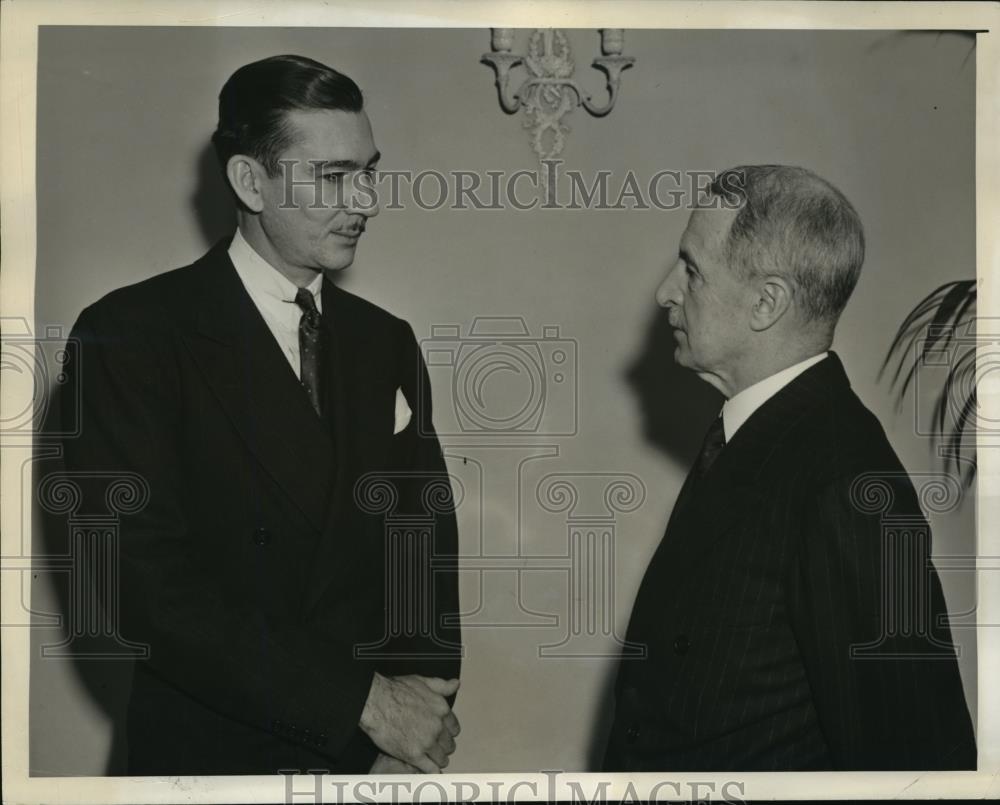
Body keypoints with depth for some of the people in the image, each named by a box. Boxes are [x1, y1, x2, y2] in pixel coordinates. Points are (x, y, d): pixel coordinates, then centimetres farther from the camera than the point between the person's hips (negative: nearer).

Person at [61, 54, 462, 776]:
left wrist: (418, 712, -12)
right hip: (216, 751, -4)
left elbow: (426, 543, 3)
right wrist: (364, 697, -20)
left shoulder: (387, 343, 5)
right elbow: (151, 583, -19)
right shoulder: (130, 335, -12)